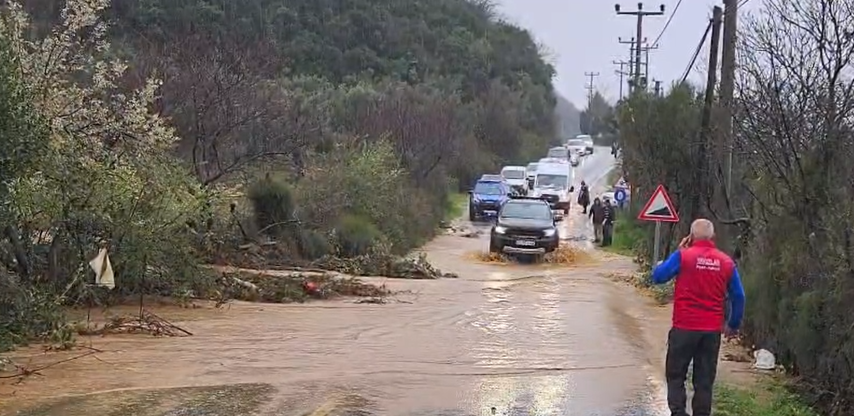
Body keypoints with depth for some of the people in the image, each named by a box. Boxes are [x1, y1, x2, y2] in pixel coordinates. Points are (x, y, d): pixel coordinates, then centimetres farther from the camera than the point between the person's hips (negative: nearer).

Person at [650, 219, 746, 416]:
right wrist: (733, 324, 20)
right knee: (704, 380, 11)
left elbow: (658, 276, -2)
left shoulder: (683, 256, -9)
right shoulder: (726, 262, 3)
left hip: (684, 327, -3)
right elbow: (738, 296, 9)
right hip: (712, 330, 3)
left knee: (675, 375, 7)